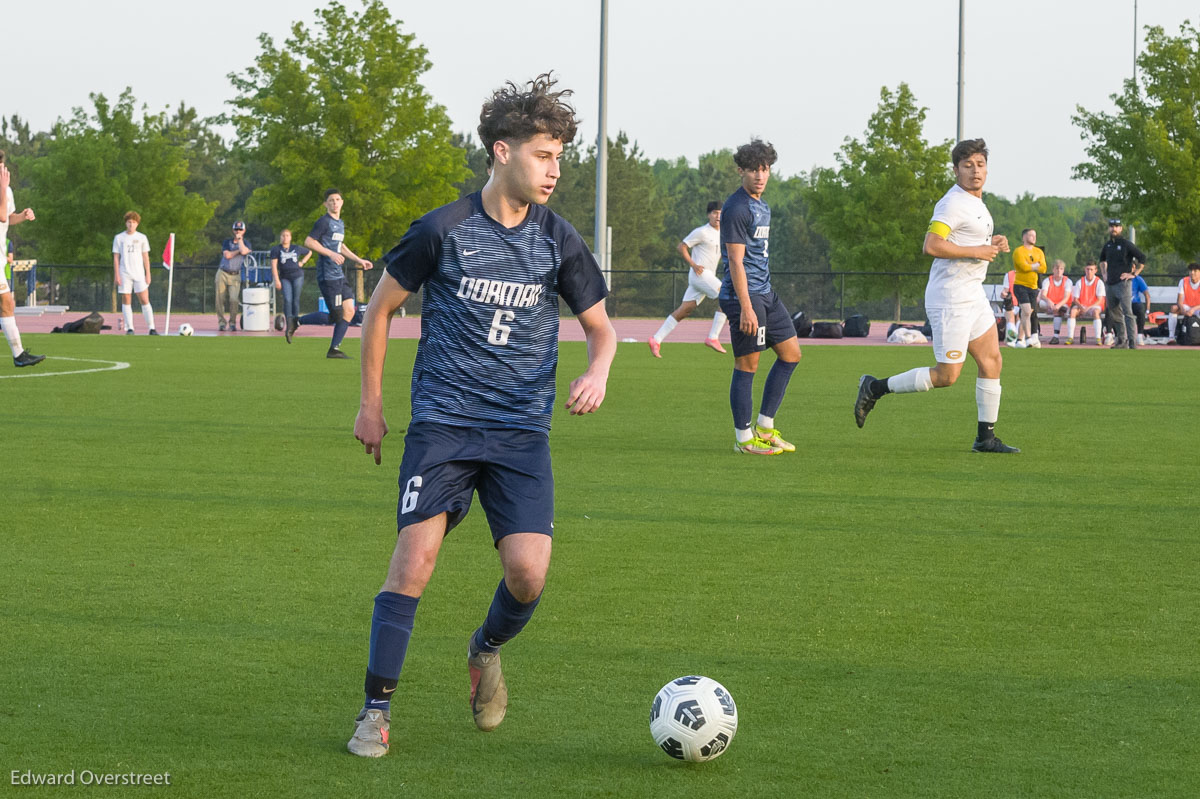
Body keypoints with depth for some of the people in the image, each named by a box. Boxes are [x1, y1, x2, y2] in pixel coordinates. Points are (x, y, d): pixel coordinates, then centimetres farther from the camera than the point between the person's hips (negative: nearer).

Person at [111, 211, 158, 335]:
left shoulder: (142, 238, 9)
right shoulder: (119, 238, 6)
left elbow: (146, 257, 10)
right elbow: (116, 257, 5)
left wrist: (148, 274, 3)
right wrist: (116, 275, -3)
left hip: (139, 274, 0)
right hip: (124, 274, 0)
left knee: (144, 300, -7)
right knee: (126, 301, -2)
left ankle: (152, 328, -8)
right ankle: (129, 328, 0)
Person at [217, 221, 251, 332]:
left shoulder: (246, 243, 8)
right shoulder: (227, 242, 11)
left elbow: (243, 251, -16)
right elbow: (227, 255, -7)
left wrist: (239, 239, -6)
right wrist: (239, 250, -6)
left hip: (235, 276, -2)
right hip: (223, 274, 2)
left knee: (234, 299, -15)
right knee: (220, 299, -3)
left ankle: (232, 323, -5)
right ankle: (221, 323, 6)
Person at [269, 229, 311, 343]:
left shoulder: (297, 248, 10)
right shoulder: (276, 249, 2)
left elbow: (309, 252, 27)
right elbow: (274, 265, -5)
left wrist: (302, 262, 12)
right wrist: (276, 280, -15)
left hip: (297, 276, 2)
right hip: (285, 277, -2)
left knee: (296, 300, -1)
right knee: (287, 300, -16)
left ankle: (295, 322, 11)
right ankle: (289, 326, -24)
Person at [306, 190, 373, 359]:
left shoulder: (340, 223, 18)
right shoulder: (324, 222, -10)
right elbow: (308, 242, -17)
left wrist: (358, 260, 31)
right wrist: (331, 254, -23)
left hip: (339, 275, 9)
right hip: (327, 275, -9)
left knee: (349, 311, 5)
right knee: (335, 315, -11)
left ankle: (334, 349, 9)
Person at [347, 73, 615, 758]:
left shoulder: (559, 240, 3)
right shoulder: (444, 230, -3)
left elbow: (601, 326, 14)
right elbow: (382, 308, 10)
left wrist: (598, 372, -8)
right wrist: (371, 404, 9)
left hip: (522, 431, 2)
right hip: (443, 420, -2)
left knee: (529, 570, -14)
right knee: (416, 557, -16)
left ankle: (487, 649, 21)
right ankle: (377, 711, -4)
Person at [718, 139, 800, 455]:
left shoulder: (763, 207, 16)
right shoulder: (736, 208, -14)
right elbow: (735, 260, -18)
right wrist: (746, 308, -22)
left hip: (765, 293, 10)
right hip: (744, 295, -10)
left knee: (791, 353, 11)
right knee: (747, 365, -5)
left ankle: (764, 427, 16)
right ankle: (744, 438, 3)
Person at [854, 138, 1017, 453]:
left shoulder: (976, 203, 16)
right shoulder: (953, 203, -16)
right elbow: (931, 246, -25)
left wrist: (991, 244, 10)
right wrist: (976, 251, -21)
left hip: (972, 295, 10)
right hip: (950, 299, -10)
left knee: (992, 362, 6)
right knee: (947, 375, -8)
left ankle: (985, 437, 11)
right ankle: (875, 388, 4)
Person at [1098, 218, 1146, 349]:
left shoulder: (1126, 244, -6)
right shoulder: (1107, 245, 13)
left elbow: (1142, 258, -7)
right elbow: (1102, 259, 34)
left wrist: (1134, 274, -10)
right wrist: (1104, 273, 21)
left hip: (1123, 283, -7)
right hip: (1109, 284, 7)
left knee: (1127, 313, -14)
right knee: (1114, 314, 11)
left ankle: (1133, 343, -20)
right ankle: (1121, 341, 19)